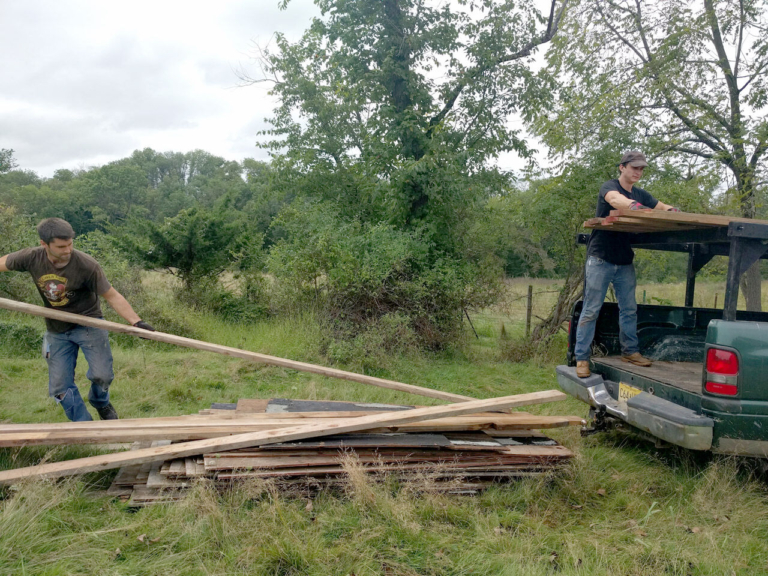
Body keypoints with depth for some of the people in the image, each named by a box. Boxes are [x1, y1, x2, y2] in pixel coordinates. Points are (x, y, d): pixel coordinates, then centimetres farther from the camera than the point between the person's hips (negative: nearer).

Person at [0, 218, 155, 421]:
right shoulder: (31, 258, -15)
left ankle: (100, 403, 27)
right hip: (57, 331, 3)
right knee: (60, 387, 4)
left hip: (88, 324, -3)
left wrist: (137, 321, -27)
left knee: (102, 375, -9)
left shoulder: (86, 265, -24)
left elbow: (112, 296, -19)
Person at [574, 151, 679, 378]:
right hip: (600, 259, -6)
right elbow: (615, 200, -30)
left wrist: (671, 210, -12)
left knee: (629, 308, 11)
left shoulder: (640, 195, 13)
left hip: (625, 262, 7)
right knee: (591, 310, -4)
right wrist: (635, 205, -51)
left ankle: (630, 351, 23)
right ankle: (581, 358, 0)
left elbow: (663, 207, 13)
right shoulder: (609, 187, -8)